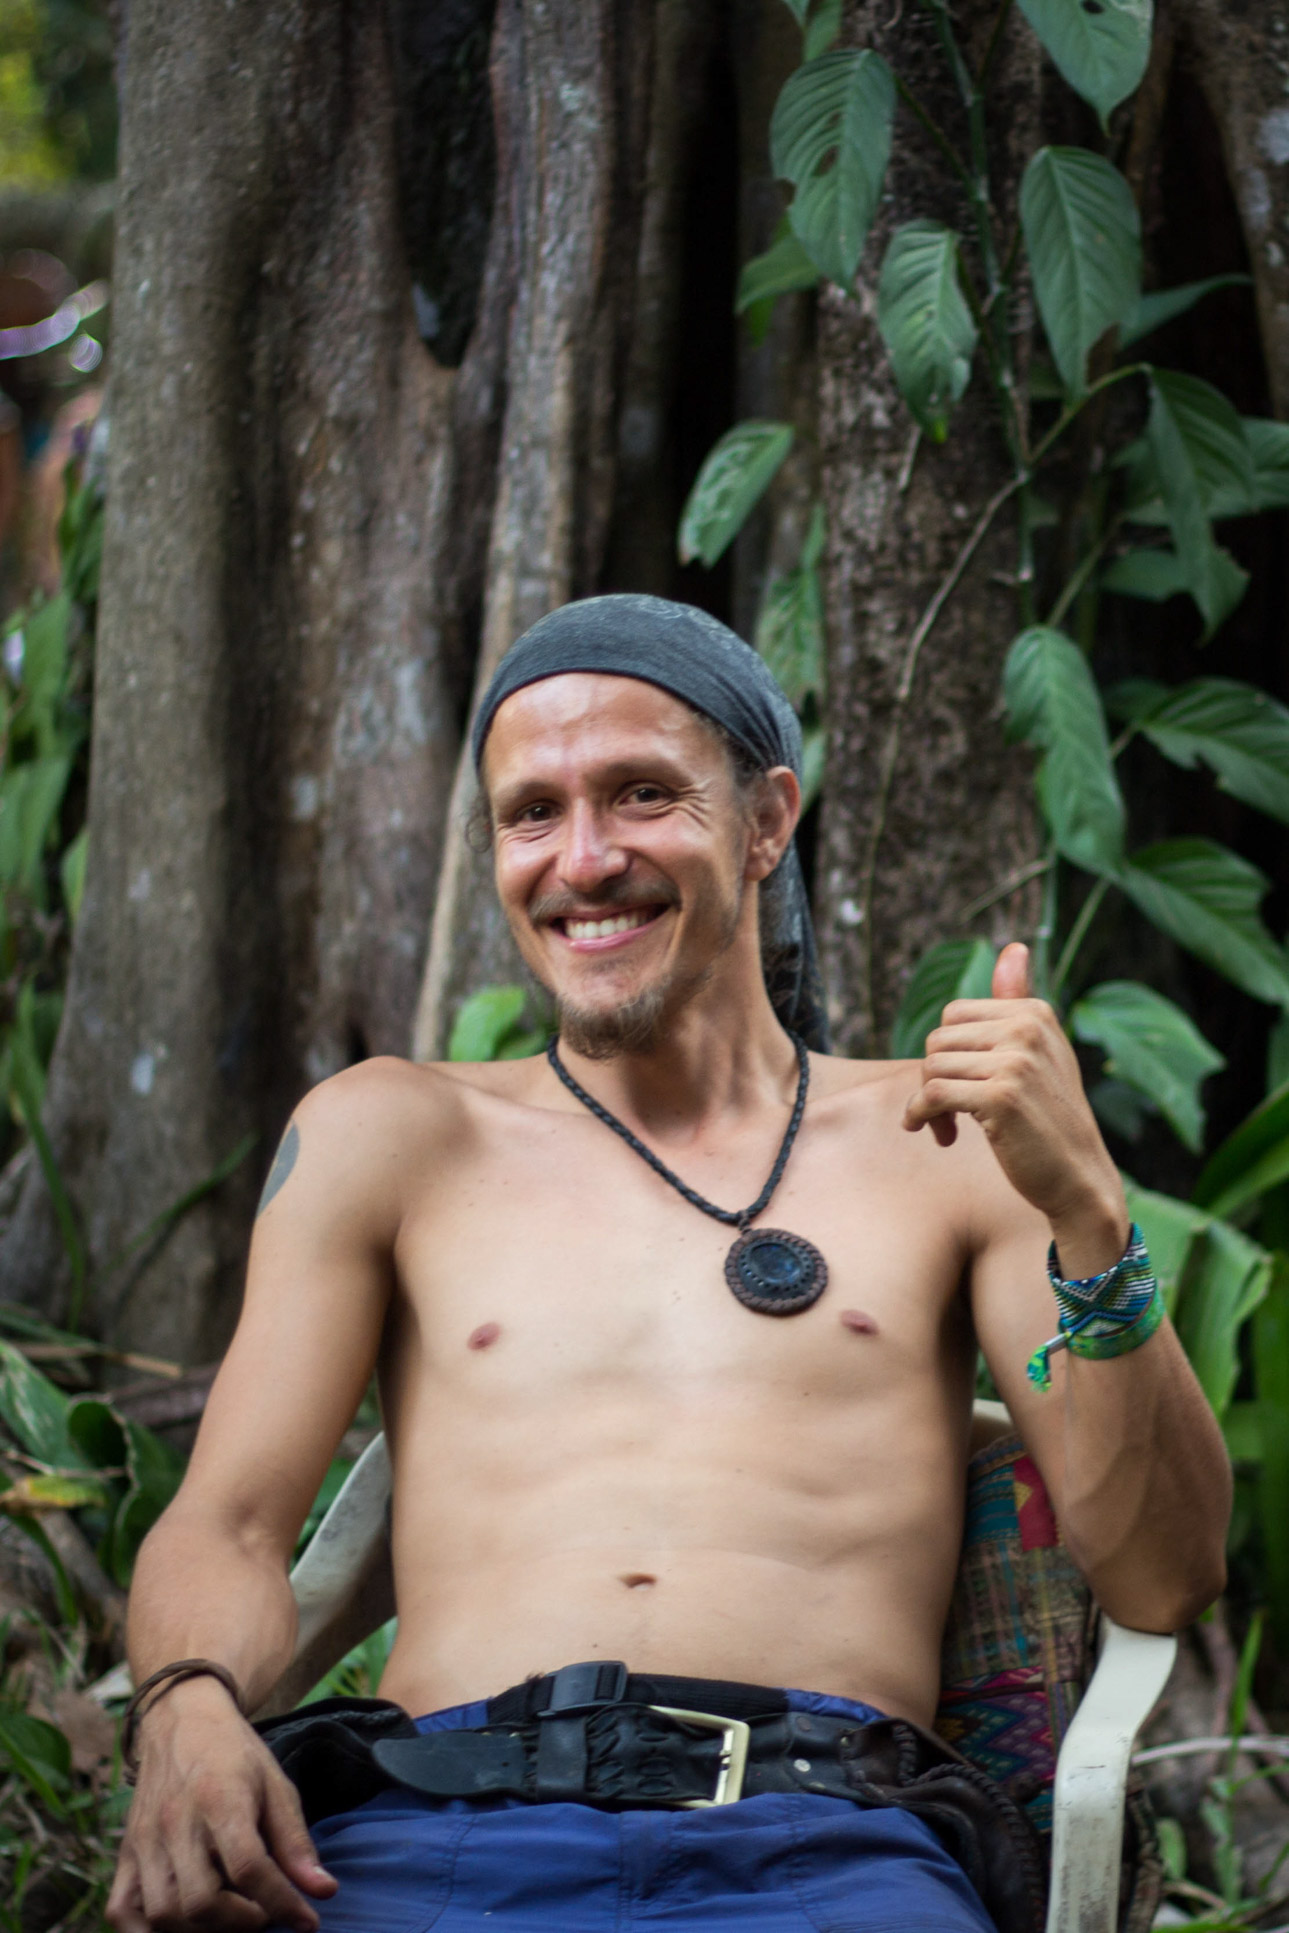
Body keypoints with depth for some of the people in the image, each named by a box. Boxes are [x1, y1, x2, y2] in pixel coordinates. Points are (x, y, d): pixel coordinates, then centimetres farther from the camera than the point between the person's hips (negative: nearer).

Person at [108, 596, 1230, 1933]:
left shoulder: (938, 1140, 19)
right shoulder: (388, 1136, 22)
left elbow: (1162, 1581, 10)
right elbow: (225, 1528, 14)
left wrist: (1087, 1213, -5)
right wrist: (190, 1712, -11)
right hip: (438, 1823, 1)